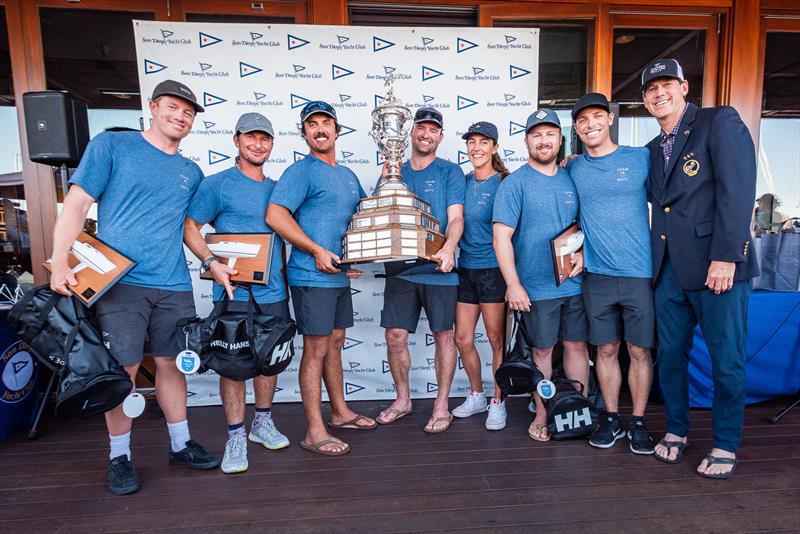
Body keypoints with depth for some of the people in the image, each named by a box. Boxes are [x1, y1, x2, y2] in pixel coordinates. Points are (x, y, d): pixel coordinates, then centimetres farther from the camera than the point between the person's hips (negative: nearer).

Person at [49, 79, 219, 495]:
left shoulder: (192, 173, 15)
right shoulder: (112, 146, 3)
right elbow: (77, 204, -1)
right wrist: (59, 262, -11)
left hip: (174, 285, 4)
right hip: (120, 281, -4)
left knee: (171, 364, 11)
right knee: (123, 369, 0)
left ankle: (180, 445, 25)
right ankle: (119, 456, 19)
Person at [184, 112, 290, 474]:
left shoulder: (276, 188, 15)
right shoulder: (217, 184, -2)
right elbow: (189, 227, -5)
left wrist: (284, 273, 12)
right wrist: (211, 263, -19)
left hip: (274, 293, 6)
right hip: (235, 293, -5)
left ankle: (263, 423, 31)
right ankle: (236, 437, 15)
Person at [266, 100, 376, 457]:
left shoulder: (348, 176, 17)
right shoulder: (301, 171, -8)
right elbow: (275, 216, -19)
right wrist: (317, 251, -19)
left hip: (339, 275, 8)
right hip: (312, 276, -8)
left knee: (335, 343, 17)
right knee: (316, 349, -3)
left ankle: (340, 412, 32)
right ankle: (315, 432, 8)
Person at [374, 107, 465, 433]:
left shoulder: (449, 172, 2)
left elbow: (455, 218, -8)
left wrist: (449, 248, -27)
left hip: (438, 269, -3)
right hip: (400, 269, 3)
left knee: (443, 336, 5)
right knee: (395, 336, 5)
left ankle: (441, 406, 21)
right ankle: (402, 400, 27)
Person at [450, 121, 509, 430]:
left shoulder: (503, 183, -7)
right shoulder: (463, 182, 9)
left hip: (493, 269, -6)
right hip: (465, 268, 6)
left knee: (496, 340, 4)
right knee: (462, 339, 11)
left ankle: (498, 402, 22)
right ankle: (476, 396, 31)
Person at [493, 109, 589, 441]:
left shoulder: (571, 179, 10)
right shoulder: (514, 183, -6)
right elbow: (502, 238, -12)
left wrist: (582, 253, -2)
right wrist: (513, 284, -17)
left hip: (574, 282, 4)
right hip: (536, 287, -4)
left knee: (577, 345, 11)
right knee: (542, 350, 7)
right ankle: (542, 416, 23)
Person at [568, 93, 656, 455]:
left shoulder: (641, 159, 2)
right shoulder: (573, 169, 7)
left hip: (640, 273, -1)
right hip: (597, 275, 2)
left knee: (639, 351, 5)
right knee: (606, 350, 9)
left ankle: (638, 423, 21)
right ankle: (611, 420, 24)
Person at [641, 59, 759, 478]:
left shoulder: (721, 122, -2)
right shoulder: (652, 150, 17)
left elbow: (738, 189, -12)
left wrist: (726, 256, -19)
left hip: (717, 266, -6)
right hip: (670, 269, 6)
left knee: (726, 360, 5)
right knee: (670, 355, 12)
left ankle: (725, 446, 23)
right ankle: (676, 431, 31)